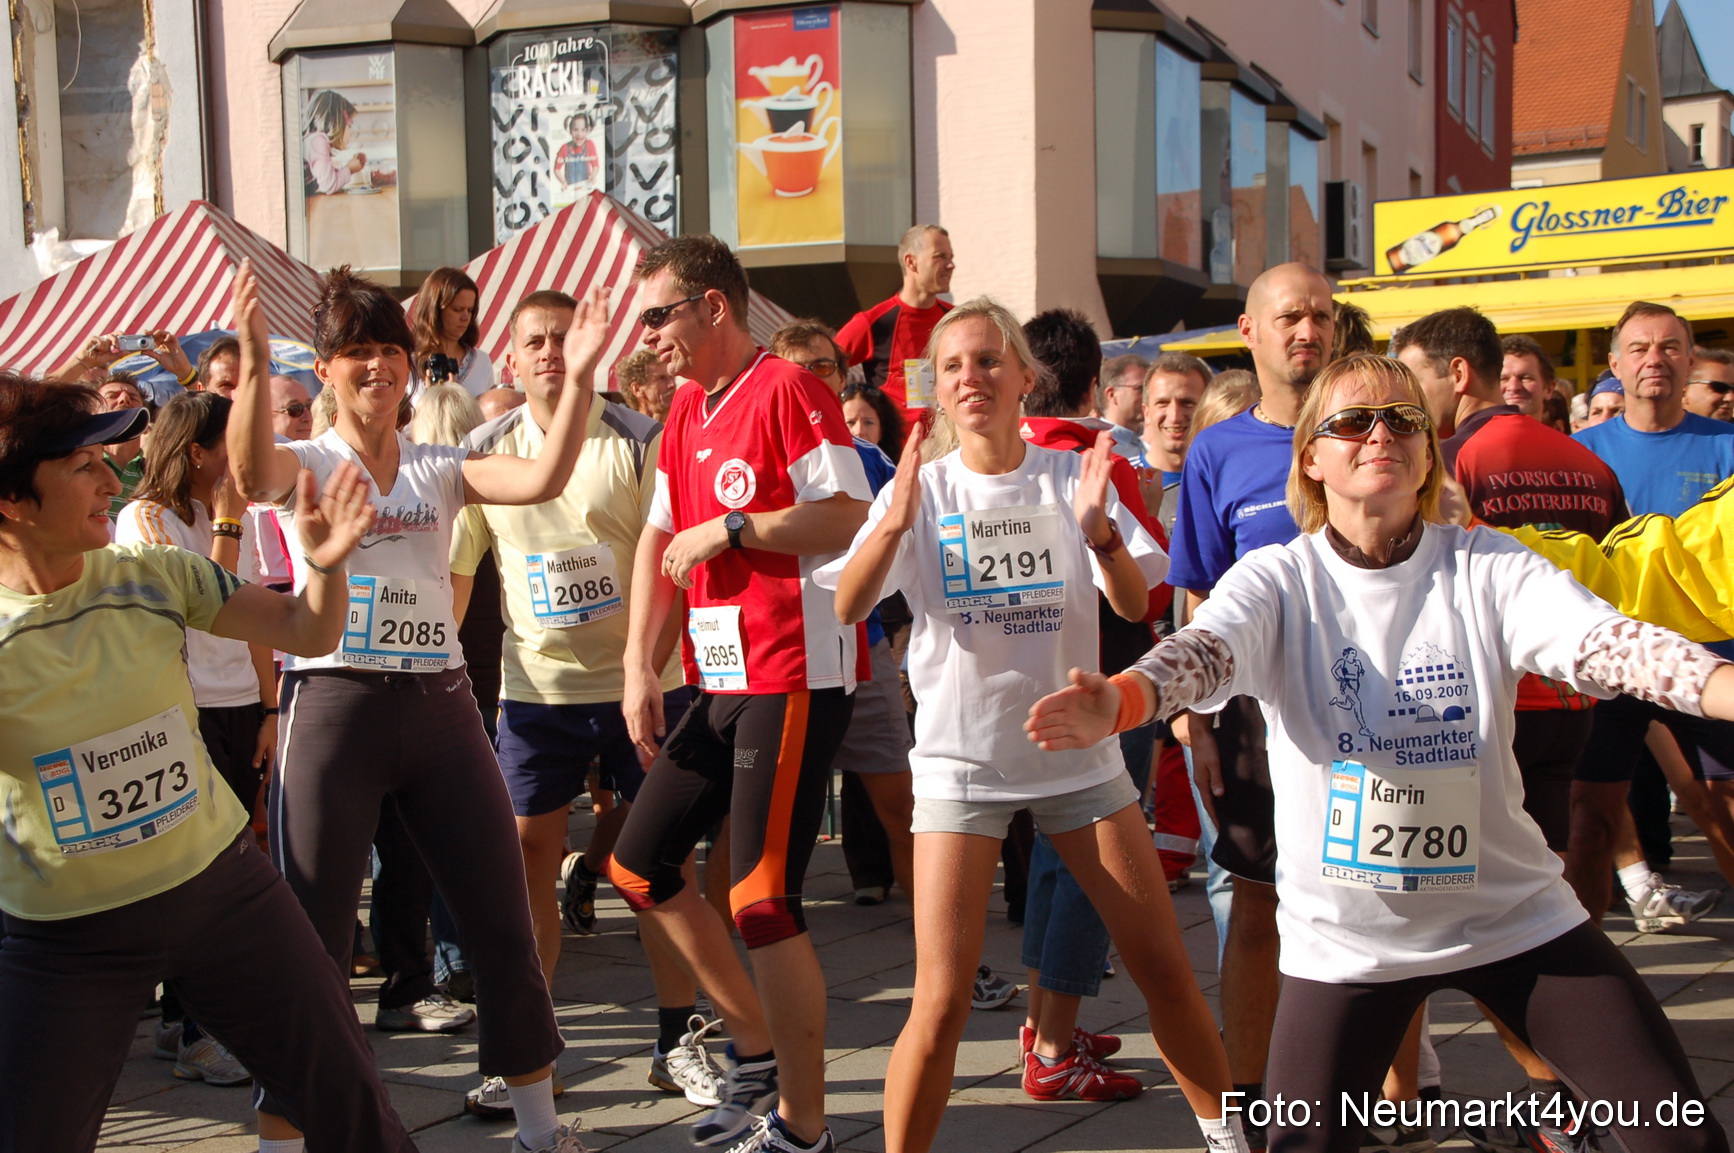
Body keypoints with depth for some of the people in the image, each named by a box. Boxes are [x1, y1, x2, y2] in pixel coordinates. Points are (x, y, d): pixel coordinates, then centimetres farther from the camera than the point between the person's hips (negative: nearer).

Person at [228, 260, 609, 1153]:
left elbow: (542, 479, -7)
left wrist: (578, 378, -19)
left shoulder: (438, 470, 10)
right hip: (334, 704, -4)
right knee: (311, 944, -2)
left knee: (504, 924, 8)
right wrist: (253, 365, -38)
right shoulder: (304, 462, 1)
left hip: (439, 705, 4)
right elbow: (251, 474, -23)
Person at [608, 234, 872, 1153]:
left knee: (761, 899, -10)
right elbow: (658, 541, 16)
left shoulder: (787, 389, -11)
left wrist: (729, 528, -16)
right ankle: (759, 1047, 26)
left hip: (794, 679, -10)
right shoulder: (687, 411, 16)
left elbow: (853, 517, -20)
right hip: (719, 682, 10)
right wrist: (639, 668, 9)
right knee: (637, 864, 14)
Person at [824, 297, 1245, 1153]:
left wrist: (1099, 532, -27)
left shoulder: (1072, 477, 1)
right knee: (941, 1002, -11)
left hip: (1077, 750, 2)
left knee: (1165, 969, 6)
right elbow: (845, 608, -15)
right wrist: (894, 525, -34)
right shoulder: (921, 489, -3)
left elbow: (1134, 606, -8)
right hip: (960, 757, -1)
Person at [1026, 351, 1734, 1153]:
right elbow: (1203, 650, -27)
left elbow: (1603, 642, -22)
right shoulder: (1278, 581, -7)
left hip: (1510, 912, 1)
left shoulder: (1488, 567, -6)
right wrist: (1116, 703, -50)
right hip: (1344, 934, -1)